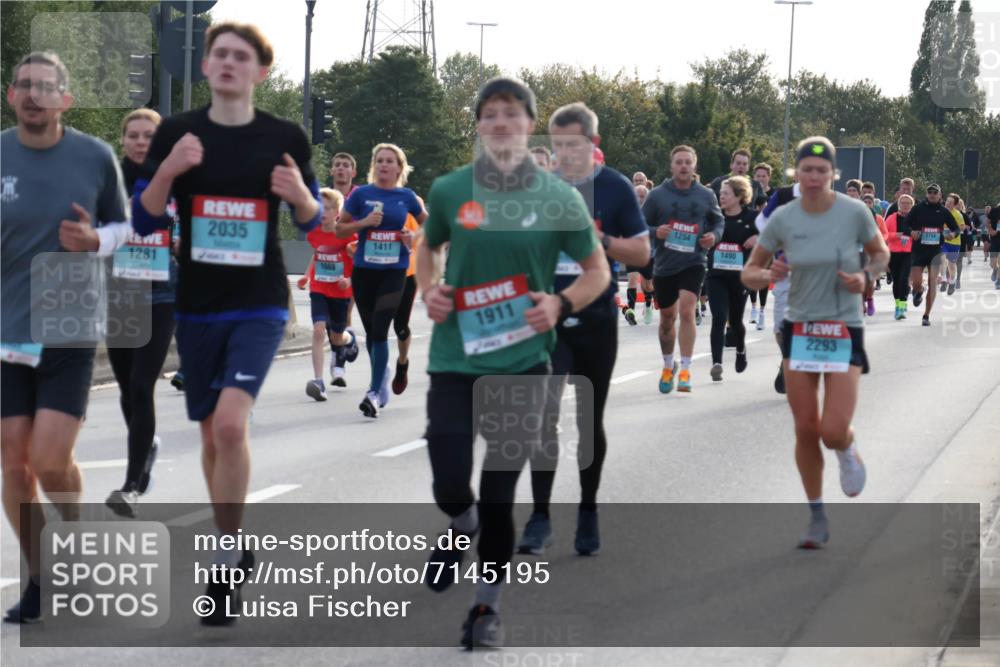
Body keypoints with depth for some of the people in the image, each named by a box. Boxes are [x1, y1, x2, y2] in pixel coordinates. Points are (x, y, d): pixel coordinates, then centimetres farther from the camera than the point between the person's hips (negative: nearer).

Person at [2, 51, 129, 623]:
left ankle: (74, 529, 22)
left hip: (69, 333, -1)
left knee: (51, 460, -10)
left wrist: (94, 241, -11)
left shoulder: (96, 157, -2)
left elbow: (125, 230, 10)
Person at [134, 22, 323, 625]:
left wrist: (300, 195, -15)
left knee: (231, 423, -20)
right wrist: (167, 172, -18)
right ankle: (234, 550, 32)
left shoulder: (285, 137, -2)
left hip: (260, 304, -3)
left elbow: (314, 221, 8)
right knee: (212, 434, 12)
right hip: (197, 304, 3)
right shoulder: (177, 132, 0)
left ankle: (227, 562, -7)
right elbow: (144, 221, 1)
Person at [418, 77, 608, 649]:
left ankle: (490, 602, 19)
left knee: (500, 493, 1)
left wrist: (562, 304, -12)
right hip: (455, 358, 1)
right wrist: (429, 290, 0)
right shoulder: (449, 190, 1)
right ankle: (464, 527, 36)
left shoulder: (559, 198, -4)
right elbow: (429, 248, 20)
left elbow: (597, 271, 6)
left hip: (522, 361, -1)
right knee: (450, 488, -1)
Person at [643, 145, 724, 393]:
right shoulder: (657, 195, -2)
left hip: (693, 263, -1)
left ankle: (685, 371, -13)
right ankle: (668, 367, 36)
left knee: (687, 312, -19)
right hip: (664, 266, 1)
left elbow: (718, 221, 14)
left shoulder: (706, 196, 1)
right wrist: (655, 232, -18)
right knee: (667, 318, 13)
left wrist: (714, 236, -7)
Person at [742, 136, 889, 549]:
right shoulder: (782, 218, -5)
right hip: (799, 329, 2)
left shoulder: (854, 212, -10)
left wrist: (866, 276, -14)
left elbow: (881, 254, 7)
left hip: (845, 332, -2)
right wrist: (767, 275, -20)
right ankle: (817, 519, 19)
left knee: (833, 432, -11)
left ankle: (848, 450, 28)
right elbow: (749, 273, 3)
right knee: (805, 430, 3)